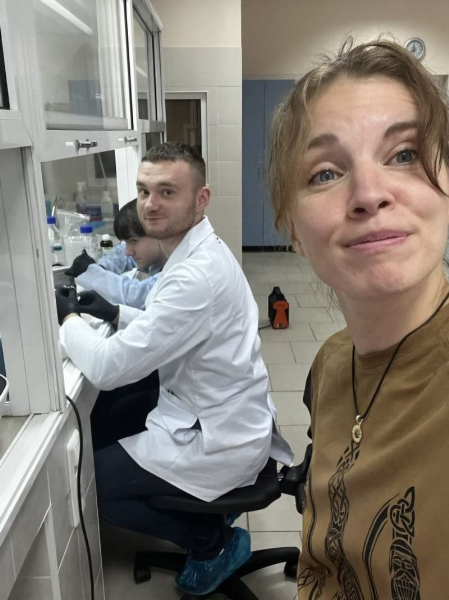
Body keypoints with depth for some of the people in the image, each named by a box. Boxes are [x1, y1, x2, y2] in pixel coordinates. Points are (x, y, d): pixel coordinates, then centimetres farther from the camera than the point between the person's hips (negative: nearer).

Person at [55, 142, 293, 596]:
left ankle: (213, 540, 12)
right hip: (221, 418, 9)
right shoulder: (200, 252, 3)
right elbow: (170, 328, 16)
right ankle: (206, 525, 28)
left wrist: (67, 317, -9)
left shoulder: (197, 274, -29)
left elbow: (108, 368, -27)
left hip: (218, 441, -9)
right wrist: (113, 312, 2)